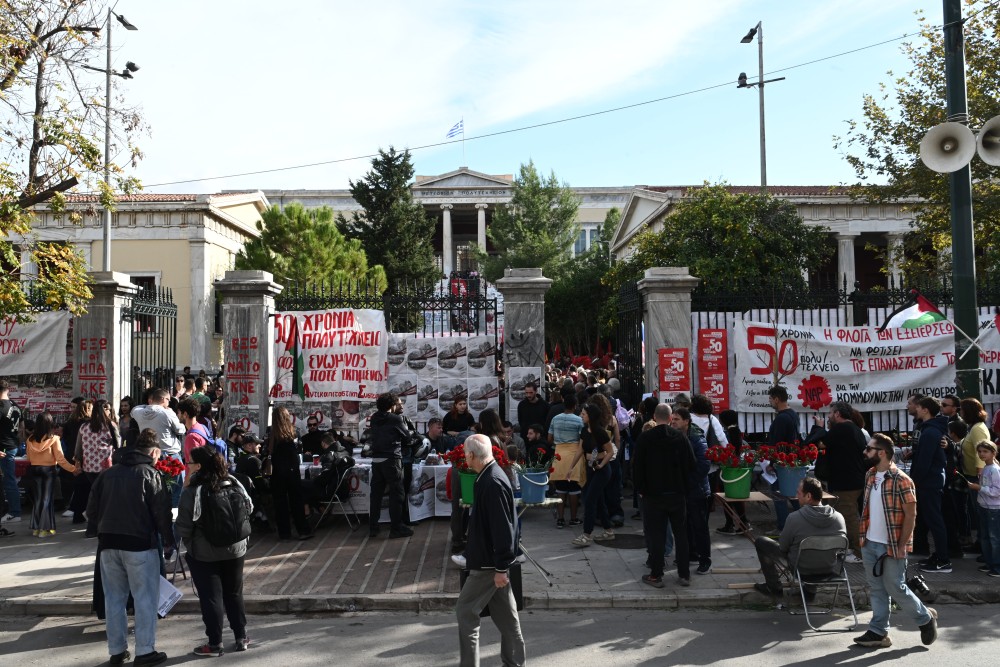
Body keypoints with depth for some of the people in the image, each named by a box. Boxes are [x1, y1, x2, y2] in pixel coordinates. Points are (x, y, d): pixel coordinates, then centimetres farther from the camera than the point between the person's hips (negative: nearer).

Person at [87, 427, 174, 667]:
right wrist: (168, 541, 1)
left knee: (114, 598, 13)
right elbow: (161, 512, -8)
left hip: (108, 543, 6)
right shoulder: (150, 474, -5)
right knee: (145, 598, 2)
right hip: (140, 543, -6)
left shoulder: (108, 473, 12)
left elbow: (92, 506, 14)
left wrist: (97, 531, 24)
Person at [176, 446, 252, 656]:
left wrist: (189, 543, 6)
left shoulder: (192, 491, -17)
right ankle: (241, 638, 23)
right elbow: (249, 508, 9)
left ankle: (215, 643, 13)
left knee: (211, 597, 6)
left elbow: (184, 527, -14)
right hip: (235, 549, 4)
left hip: (204, 553, -4)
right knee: (234, 594, 16)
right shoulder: (234, 484, -3)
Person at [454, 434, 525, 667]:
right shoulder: (490, 476, 8)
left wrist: (501, 568, -22)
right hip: (492, 559, 10)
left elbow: (502, 529, -25)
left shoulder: (493, 483, -23)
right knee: (504, 613, 16)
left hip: (490, 562, -10)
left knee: (465, 610, -1)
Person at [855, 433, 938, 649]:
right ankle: (878, 632, 18)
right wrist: (864, 536, 11)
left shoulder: (901, 481, -18)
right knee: (877, 589, 11)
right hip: (870, 544, 7)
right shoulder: (870, 475, 5)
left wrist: (902, 546, -15)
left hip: (891, 546, -7)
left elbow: (910, 514, -15)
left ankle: (926, 618, 28)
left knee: (896, 588, 4)